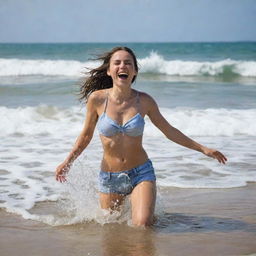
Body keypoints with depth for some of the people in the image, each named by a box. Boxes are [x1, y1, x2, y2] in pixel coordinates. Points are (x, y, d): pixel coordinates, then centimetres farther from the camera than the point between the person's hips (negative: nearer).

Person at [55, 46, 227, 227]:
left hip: (141, 173, -1)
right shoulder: (97, 99, -9)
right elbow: (86, 135, 5)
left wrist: (202, 149, 6)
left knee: (143, 225, -17)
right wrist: (67, 162, -4)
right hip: (110, 177, 1)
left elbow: (169, 131, 6)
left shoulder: (144, 101, -7)